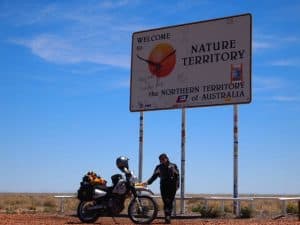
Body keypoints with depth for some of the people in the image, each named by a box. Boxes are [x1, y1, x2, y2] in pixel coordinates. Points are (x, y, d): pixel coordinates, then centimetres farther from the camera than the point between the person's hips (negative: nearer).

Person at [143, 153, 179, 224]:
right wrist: (148, 182, -9)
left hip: (172, 186, 0)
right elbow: (154, 176, 5)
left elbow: (177, 176, 5)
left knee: (170, 202, -1)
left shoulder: (173, 166, 6)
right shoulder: (159, 167, 10)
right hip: (163, 186, 0)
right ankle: (167, 218, -15)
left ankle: (168, 217, 4)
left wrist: (177, 185, -6)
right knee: (166, 202, -10)